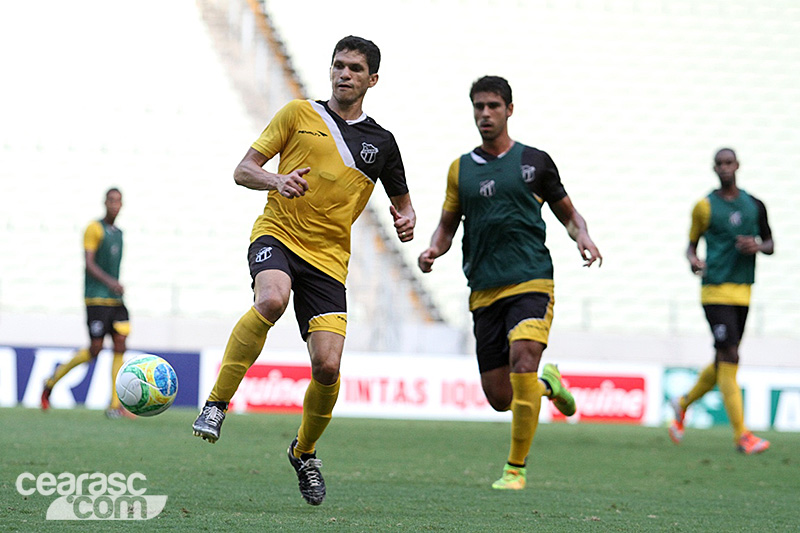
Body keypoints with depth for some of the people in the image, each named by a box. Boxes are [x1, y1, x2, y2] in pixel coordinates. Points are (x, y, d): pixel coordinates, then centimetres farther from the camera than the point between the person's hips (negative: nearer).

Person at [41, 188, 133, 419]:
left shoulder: (118, 233, 18)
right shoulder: (94, 229, -6)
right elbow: (89, 263, -15)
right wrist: (109, 281, -28)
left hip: (115, 300, 7)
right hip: (96, 298, -7)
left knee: (120, 346, -6)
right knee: (95, 349, -10)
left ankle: (115, 406, -7)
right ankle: (52, 381, 11)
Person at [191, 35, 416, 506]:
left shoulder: (381, 142, 11)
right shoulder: (300, 114, 6)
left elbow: (402, 201, 23)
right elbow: (243, 171, 4)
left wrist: (407, 221, -1)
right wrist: (277, 180, -18)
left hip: (328, 258, 2)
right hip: (277, 235, -2)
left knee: (327, 366, -11)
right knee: (272, 300, -38)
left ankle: (305, 452, 19)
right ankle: (217, 404, -25)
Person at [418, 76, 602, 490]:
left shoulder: (535, 161, 7)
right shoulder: (461, 169, 12)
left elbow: (567, 213, 16)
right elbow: (448, 224, 17)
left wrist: (583, 237, -5)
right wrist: (433, 250, -5)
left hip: (531, 283, -3)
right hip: (483, 292, 3)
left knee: (522, 360, -24)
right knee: (499, 397, 0)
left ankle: (516, 468, -12)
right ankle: (547, 383, 36)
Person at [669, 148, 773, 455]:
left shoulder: (754, 206, 11)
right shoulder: (705, 207, 1)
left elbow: (770, 244, 19)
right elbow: (691, 244, 10)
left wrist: (758, 246, -5)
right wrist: (693, 260, -13)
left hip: (743, 292, 5)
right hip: (716, 291, -5)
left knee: (723, 362, 11)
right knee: (729, 358, -14)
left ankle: (683, 404, 36)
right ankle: (741, 435, -16)